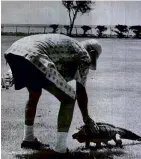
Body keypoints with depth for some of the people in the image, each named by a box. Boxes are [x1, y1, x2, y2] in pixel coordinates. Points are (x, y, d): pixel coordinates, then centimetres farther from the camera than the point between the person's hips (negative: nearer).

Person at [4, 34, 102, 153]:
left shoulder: (65, 45, 38)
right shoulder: (84, 56, 16)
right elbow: (81, 92, 14)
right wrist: (86, 118, 28)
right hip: (34, 58, -9)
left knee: (35, 93, 34)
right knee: (69, 98, 8)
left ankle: (28, 138, 38)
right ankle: (60, 149, 7)